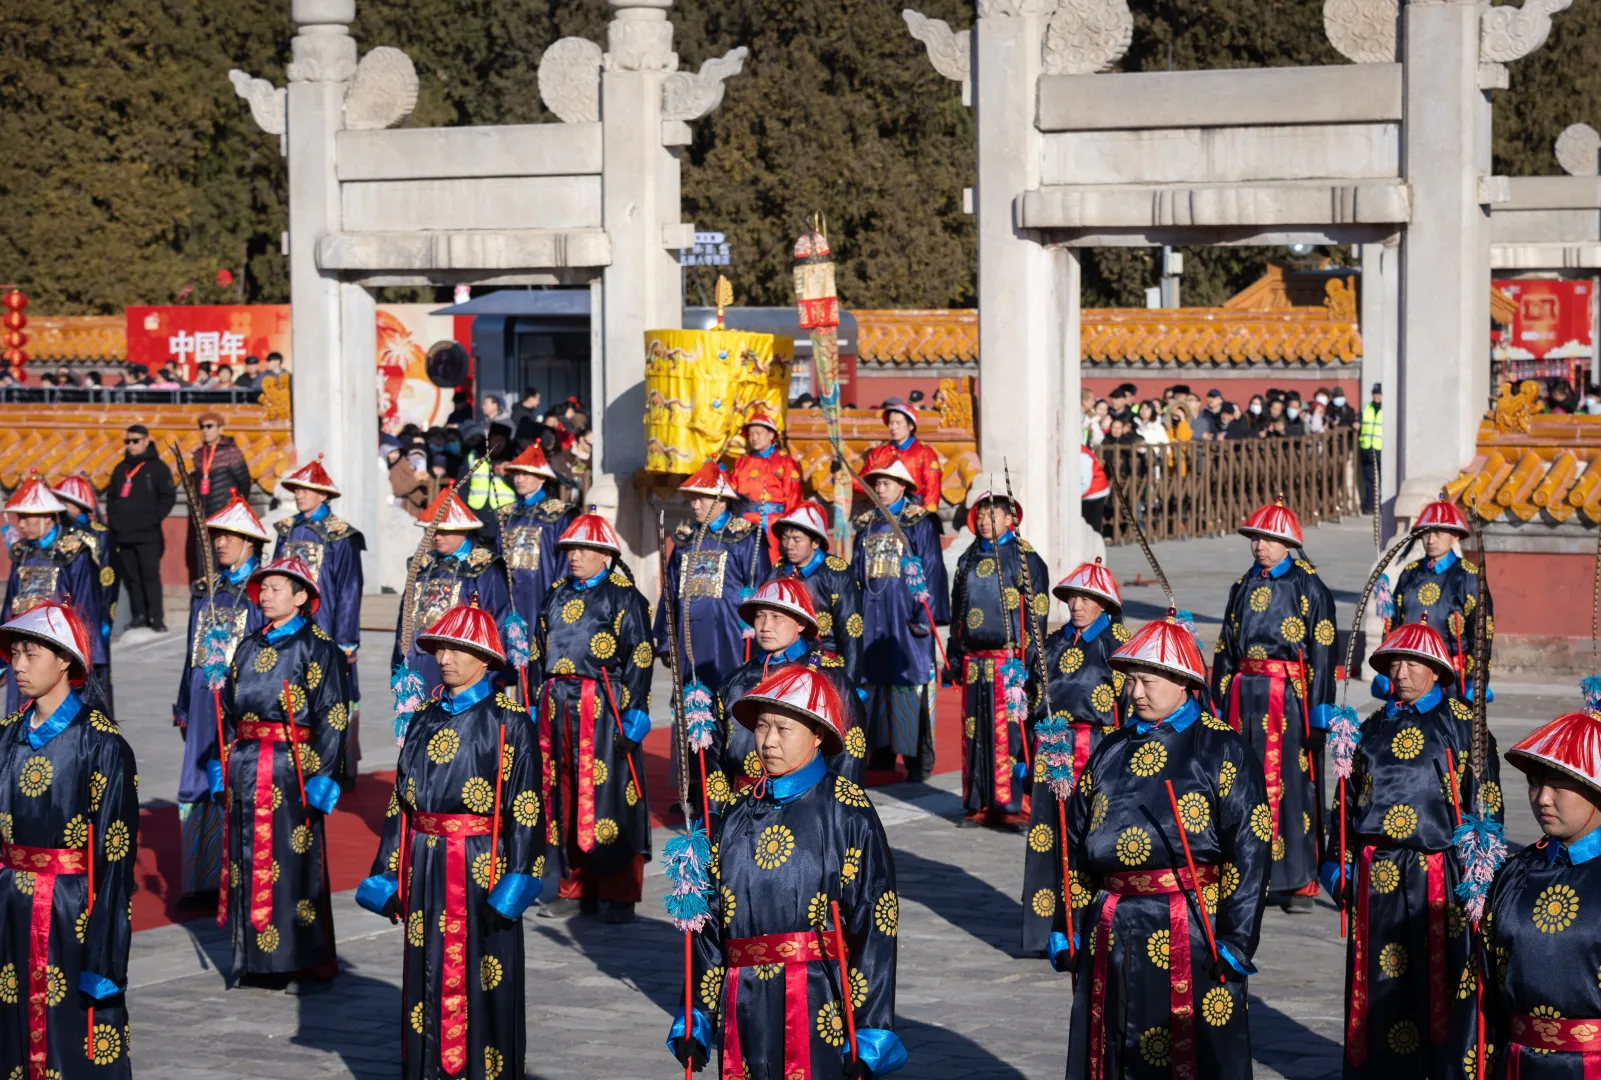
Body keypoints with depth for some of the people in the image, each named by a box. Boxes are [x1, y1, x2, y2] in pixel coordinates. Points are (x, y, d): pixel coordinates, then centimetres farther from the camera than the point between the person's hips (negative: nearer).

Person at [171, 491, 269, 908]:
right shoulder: (205, 591, 13)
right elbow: (193, 650, 17)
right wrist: (183, 705, 17)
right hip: (205, 703, 6)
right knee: (199, 789, 4)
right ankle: (204, 881, 10)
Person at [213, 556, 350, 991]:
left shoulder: (316, 646, -4)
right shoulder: (250, 645, 14)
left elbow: (332, 716, -9)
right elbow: (229, 708, 17)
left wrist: (320, 779, -14)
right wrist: (221, 769, 12)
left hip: (291, 767, -6)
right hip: (245, 768, 6)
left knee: (295, 859, -3)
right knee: (248, 856, 8)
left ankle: (307, 966, 5)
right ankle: (255, 960, 18)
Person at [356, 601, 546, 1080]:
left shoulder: (508, 721, -6)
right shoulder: (427, 718, 11)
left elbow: (526, 808, -10)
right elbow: (399, 802, 14)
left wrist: (514, 885, -15)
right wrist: (387, 875, 10)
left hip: (482, 872, -5)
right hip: (426, 873, 5)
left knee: (481, 981, -1)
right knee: (426, 974, 9)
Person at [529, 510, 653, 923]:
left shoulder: (624, 597, -2)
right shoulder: (558, 596, 17)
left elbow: (639, 660, -7)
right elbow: (538, 655, 20)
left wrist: (634, 714, -13)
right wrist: (535, 708, 15)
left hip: (603, 708, -6)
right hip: (558, 710, 6)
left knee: (609, 797, -5)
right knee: (566, 799, 7)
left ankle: (620, 895, 2)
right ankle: (576, 889, 17)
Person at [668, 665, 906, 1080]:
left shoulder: (847, 811, -5)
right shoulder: (740, 816, 12)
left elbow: (875, 923, -8)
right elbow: (710, 921, 16)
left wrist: (871, 1030, -11)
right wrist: (695, 1015, 12)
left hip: (818, 1009, -5)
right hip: (744, 1012, 6)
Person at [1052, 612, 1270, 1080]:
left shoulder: (1223, 751, -4)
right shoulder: (1112, 751, 14)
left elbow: (1248, 851, -10)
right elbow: (1077, 844, 17)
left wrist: (1235, 940, -15)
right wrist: (1066, 926, 13)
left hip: (1190, 936, -5)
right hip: (1111, 937, 6)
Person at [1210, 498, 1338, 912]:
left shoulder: (1308, 587, -1)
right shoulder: (1244, 587, 16)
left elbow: (1323, 654, -6)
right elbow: (1225, 649, 19)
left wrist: (1318, 713, -10)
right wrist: (1219, 703, 15)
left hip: (1288, 696, -5)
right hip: (1244, 695, 5)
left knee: (1292, 786, -6)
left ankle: (1300, 883, -2)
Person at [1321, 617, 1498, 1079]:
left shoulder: (1461, 724, 1)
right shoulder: (1373, 728, 14)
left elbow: (1486, 804, -1)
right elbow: (1347, 802, 18)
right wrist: (1338, 864, 11)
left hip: (1437, 879, -4)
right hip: (1376, 880, 4)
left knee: (1439, 984, -1)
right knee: (1378, 988, 7)